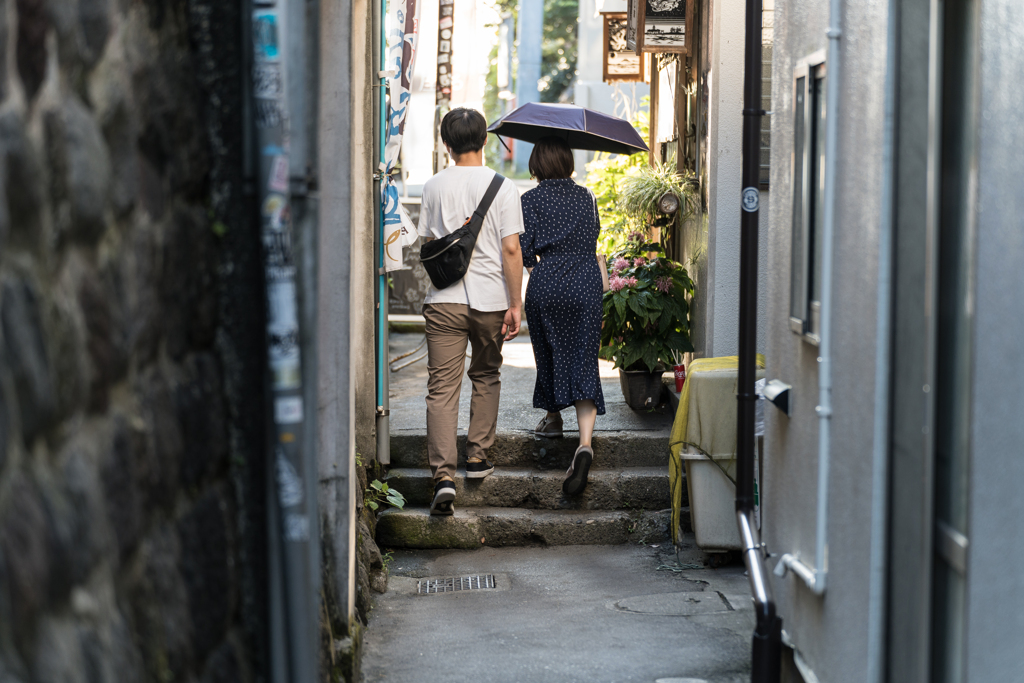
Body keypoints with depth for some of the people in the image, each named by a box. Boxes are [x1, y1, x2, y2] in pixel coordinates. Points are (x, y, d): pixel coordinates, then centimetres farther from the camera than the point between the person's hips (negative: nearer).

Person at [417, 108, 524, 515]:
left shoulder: (434, 187, 3)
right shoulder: (502, 188, -3)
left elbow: (428, 245, 11)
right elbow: (510, 249, -7)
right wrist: (515, 304, -2)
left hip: (444, 299, 0)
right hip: (490, 298, 0)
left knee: (442, 386, -3)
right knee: (486, 376, 22)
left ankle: (443, 474, -15)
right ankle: (477, 456, 25)